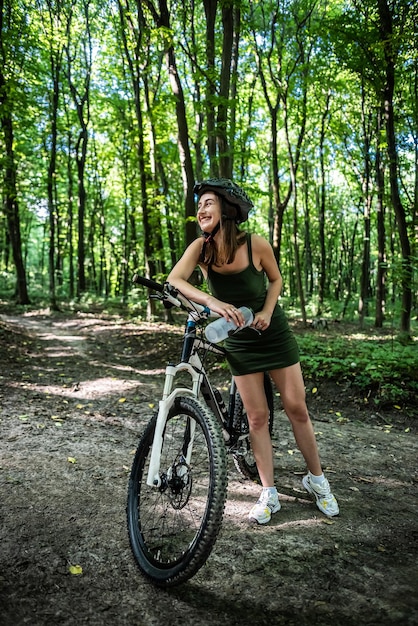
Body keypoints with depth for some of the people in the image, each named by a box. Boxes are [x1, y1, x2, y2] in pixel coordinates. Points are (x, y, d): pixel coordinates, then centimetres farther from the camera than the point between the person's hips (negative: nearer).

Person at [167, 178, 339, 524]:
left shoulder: (256, 244, -17)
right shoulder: (201, 247, -13)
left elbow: (275, 279, 0)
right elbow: (174, 280, -27)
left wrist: (267, 312, -17)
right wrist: (211, 301, -43)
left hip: (274, 332, -1)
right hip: (240, 340, 1)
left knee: (296, 407, 4)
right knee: (257, 417, 4)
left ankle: (317, 479, 25)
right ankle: (269, 494, 17)